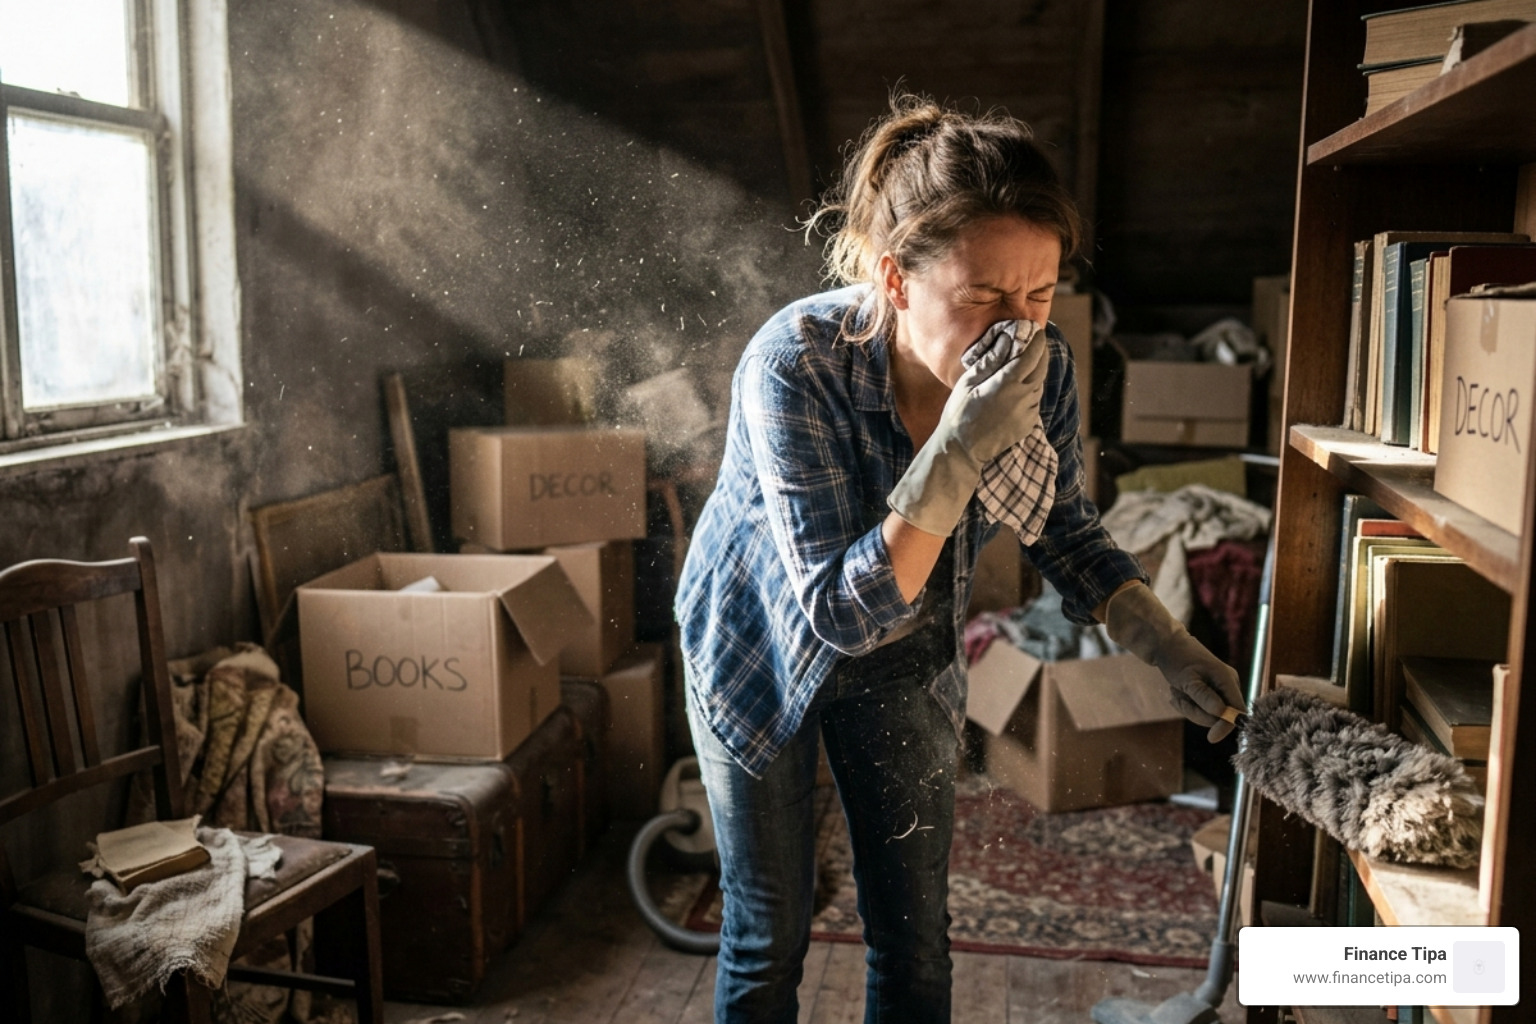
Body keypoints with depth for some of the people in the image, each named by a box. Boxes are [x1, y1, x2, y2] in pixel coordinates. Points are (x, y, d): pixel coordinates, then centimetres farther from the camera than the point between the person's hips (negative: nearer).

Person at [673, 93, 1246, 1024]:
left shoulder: (1042, 366, -21)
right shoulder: (796, 367, -34)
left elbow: (1066, 532, -2)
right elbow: (839, 613, -34)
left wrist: (1167, 647, -16)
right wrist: (957, 450, -45)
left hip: (910, 663, 4)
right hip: (763, 650, -3)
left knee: (916, 943, 12)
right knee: (769, 939, 11)